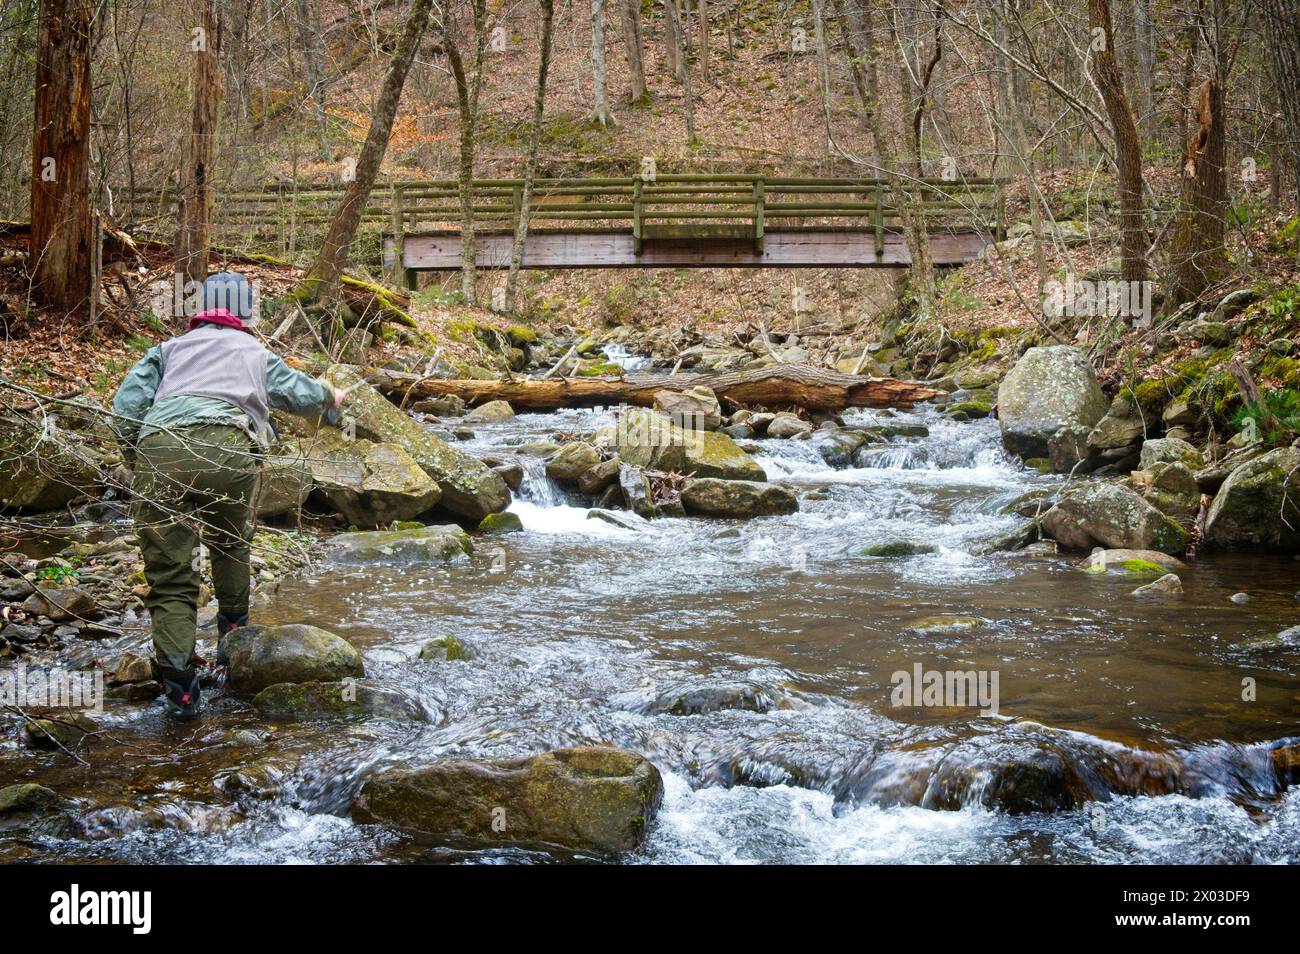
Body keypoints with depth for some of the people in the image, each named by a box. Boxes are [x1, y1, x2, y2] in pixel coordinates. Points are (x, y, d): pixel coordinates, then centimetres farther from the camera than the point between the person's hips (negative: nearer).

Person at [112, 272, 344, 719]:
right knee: (231, 543, 29)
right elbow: (302, 392, 45)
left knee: (169, 576, 6)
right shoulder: (256, 353, 30)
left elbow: (126, 405, 15)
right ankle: (232, 633, 39)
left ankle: (179, 684, -4)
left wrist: (138, 466, 26)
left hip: (157, 451, 0)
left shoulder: (169, 349, 29)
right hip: (227, 449, 0)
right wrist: (331, 397, 67)